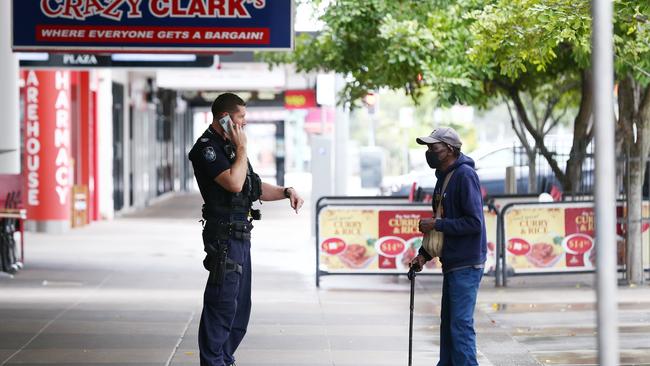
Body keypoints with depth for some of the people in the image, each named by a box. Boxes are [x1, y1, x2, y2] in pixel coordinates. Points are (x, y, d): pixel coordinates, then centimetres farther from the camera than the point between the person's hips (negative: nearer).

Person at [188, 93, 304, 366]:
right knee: (222, 302, -9)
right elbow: (234, 183, -25)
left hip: (240, 234, 10)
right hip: (224, 236, -10)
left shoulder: (230, 146, 18)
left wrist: (286, 192, 8)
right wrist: (242, 148, -14)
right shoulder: (207, 148, -12)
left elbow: (255, 187, 23)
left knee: (239, 304, 14)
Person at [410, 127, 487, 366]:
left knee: (461, 325, -10)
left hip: (466, 265, -10)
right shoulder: (443, 177, 15)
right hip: (452, 264, 10)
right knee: (448, 323, 14)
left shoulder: (465, 175, -14)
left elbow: (474, 222, -21)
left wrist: (436, 225, -16)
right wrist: (424, 254, 13)